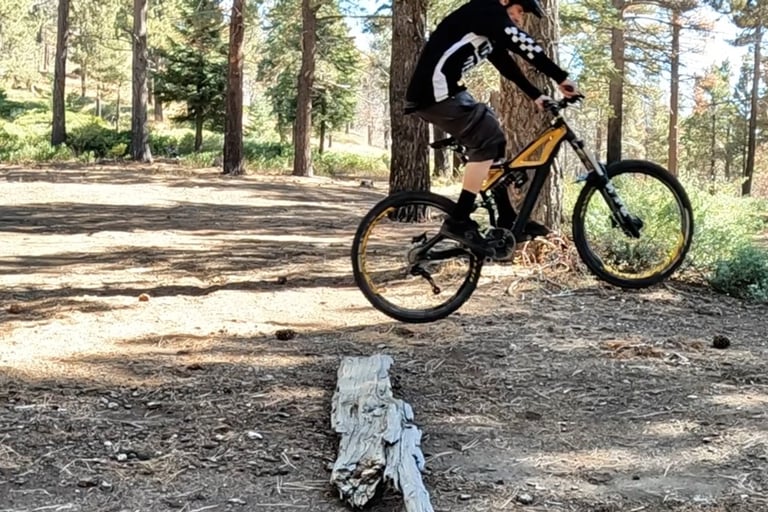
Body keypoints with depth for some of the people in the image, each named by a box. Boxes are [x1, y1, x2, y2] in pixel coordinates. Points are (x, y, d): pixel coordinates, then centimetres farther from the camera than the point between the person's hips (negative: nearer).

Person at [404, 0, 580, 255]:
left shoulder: (489, 30, 22)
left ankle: (507, 219, 17)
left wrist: (536, 95, 23)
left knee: (492, 140, 13)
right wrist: (561, 78, -14)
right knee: (487, 139, -12)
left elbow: (507, 63, 27)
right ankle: (458, 221, -13)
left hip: (443, 91, 10)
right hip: (436, 91, -10)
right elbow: (524, 45, -15)